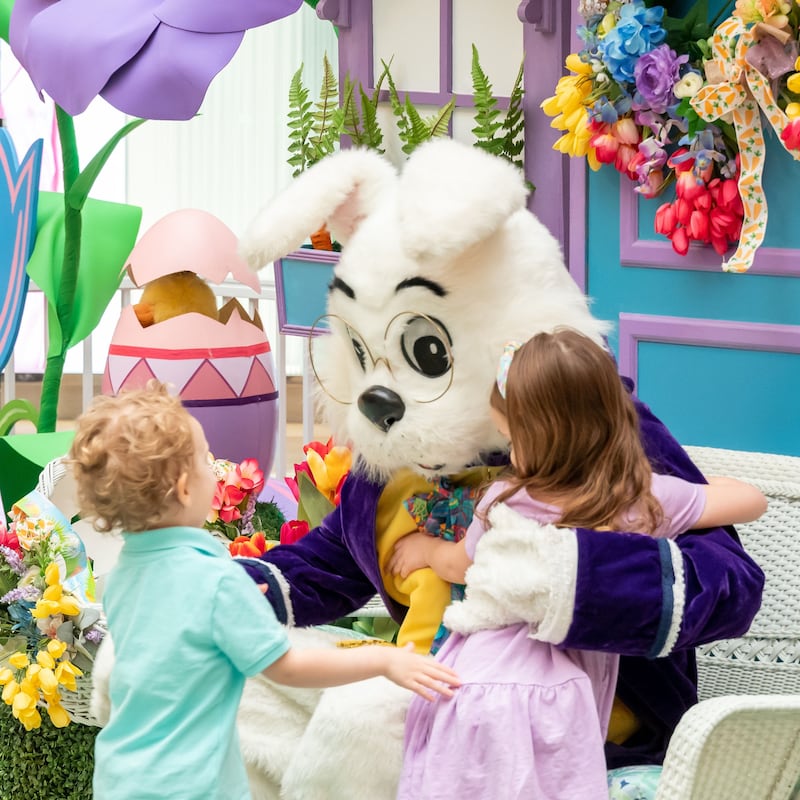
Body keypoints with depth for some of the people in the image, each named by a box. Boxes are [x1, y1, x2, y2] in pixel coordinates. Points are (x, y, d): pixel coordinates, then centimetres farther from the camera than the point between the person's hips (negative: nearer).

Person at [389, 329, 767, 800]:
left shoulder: (505, 502, -4)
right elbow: (751, 500, 9)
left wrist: (424, 548, 41)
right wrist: (693, 485, 27)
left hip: (474, 678, -1)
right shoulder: (649, 500, -3)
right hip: (554, 697, 1)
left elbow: (460, 565, 18)